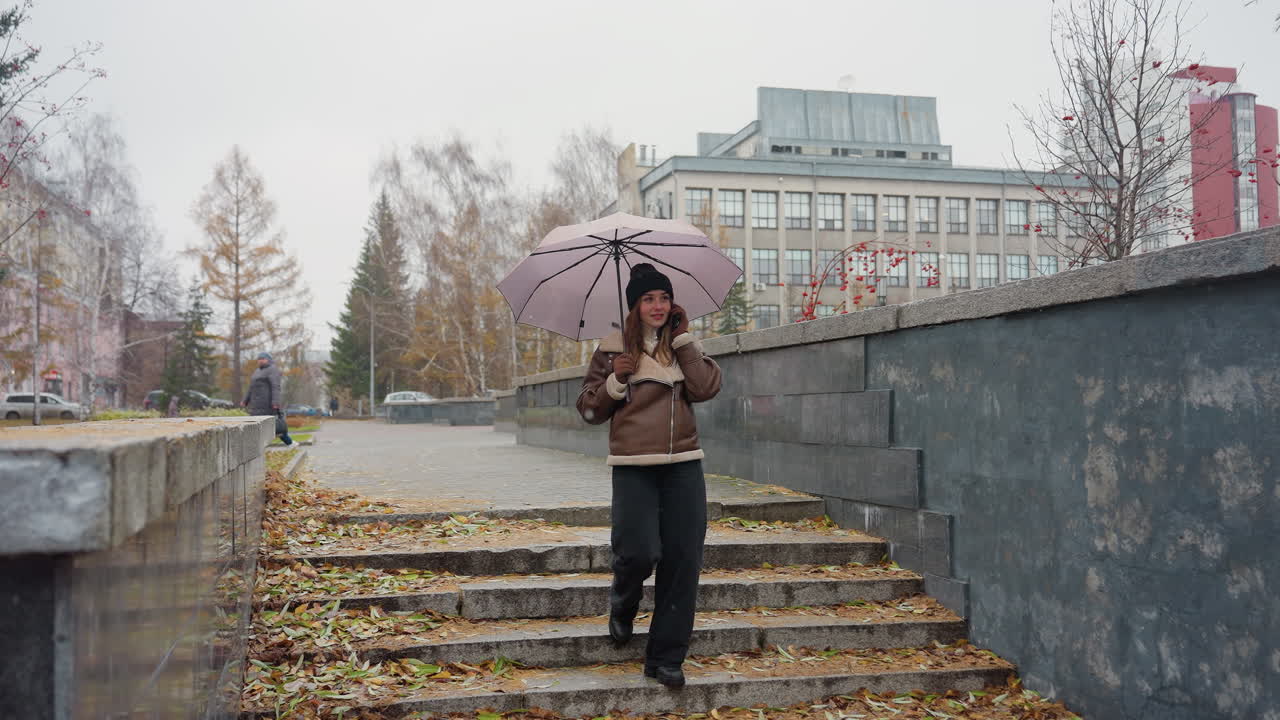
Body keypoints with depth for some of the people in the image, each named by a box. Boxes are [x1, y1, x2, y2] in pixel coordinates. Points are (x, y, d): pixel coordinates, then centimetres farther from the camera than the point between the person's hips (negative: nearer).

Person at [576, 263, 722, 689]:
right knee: (639, 552, -14)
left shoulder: (683, 345, 13)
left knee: (683, 561, -1)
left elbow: (706, 388, -5)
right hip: (633, 466, -3)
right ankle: (622, 608, 23)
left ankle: (666, 659, 11)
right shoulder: (612, 350, 6)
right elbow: (590, 410, 7)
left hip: (683, 466, 3)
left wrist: (683, 338, -4)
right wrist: (616, 380, -9)